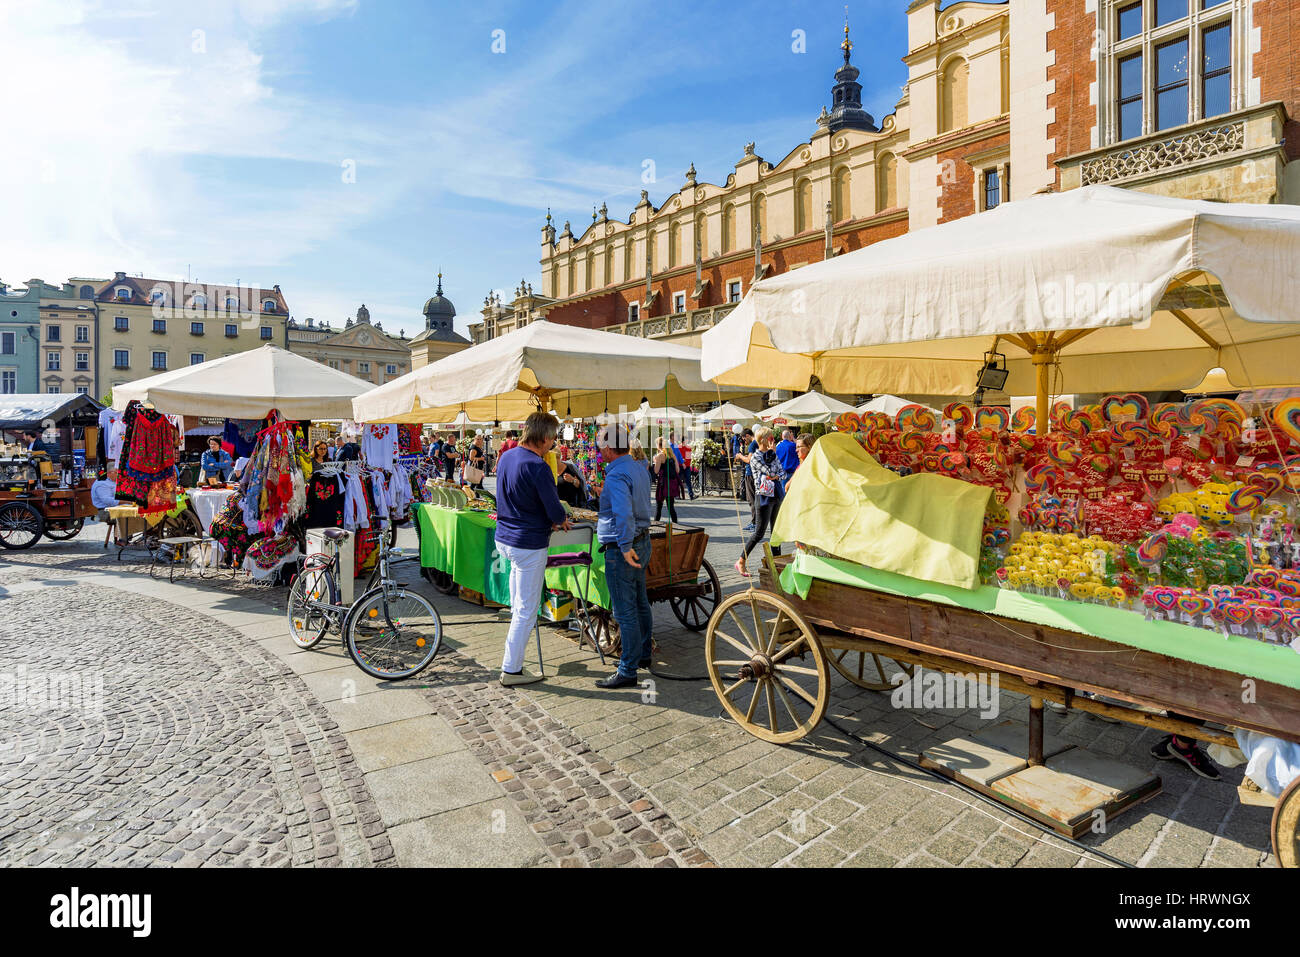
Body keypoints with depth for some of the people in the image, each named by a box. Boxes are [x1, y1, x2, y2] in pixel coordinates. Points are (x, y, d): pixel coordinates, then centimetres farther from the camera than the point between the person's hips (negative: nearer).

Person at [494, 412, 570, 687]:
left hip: (504, 537, 9)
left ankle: (513, 660, 35)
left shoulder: (506, 457, 5)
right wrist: (562, 519, 6)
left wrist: (551, 519, 11)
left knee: (518, 605, 24)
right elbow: (555, 512, -19)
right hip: (529, 544, -9)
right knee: (526, 610, 4)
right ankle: (511, 669, 14)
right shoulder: (538, 467, -22)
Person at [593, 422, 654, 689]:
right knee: (640, 603, 20)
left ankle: (627, 671, 7)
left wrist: (625, 547, -27)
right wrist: (605, 496, 29)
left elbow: (624, 513, -34)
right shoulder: (640, 468, 9)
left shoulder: (616, 475, -21)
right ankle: (643, 654, 35)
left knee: (625, 612, -2)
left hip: (622, 548, -10)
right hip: (642, 541, 10)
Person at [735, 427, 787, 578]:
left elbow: (783, 472, 11)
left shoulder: (773, 455, 12)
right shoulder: (755, 458, -10)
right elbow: (770, 471, -19)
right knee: (759, 533, -8)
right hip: (764, 496, -7)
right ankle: (741, 562, 1)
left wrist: (776, 476, -11)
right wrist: (772, 452, -9)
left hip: (776, 495, 7)